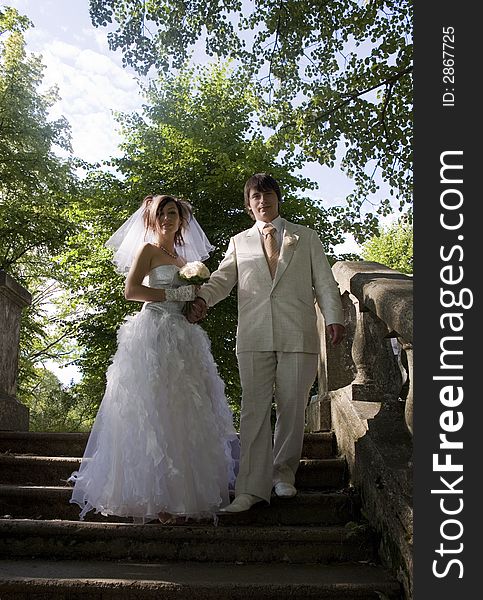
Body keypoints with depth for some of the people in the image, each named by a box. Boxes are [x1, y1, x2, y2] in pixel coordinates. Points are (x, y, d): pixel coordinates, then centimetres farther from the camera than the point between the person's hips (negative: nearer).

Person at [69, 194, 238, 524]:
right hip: (154, 333, -7)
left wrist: (199, 296, 5)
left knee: (183, 415, 1)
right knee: (154, 413, -11)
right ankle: (156, 499, -9)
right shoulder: (147, 250, 5)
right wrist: (177, 294, -10)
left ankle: (181, 495, 5)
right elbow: (131, 290, -8)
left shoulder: (183, 259, 25)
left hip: (183, 339, 7)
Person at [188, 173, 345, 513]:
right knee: (254, 409, -2)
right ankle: (253, 487, 3)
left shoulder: (306, 238, 16)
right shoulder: (239, 242, 18)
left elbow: (324, 282, 9)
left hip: (298, 333, 0)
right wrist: (202, 298, -16)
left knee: (293, 407, 4)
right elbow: (223, 278, 5)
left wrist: (333, 317, -6)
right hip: (254, 335, 1)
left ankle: (283, 472, 25)